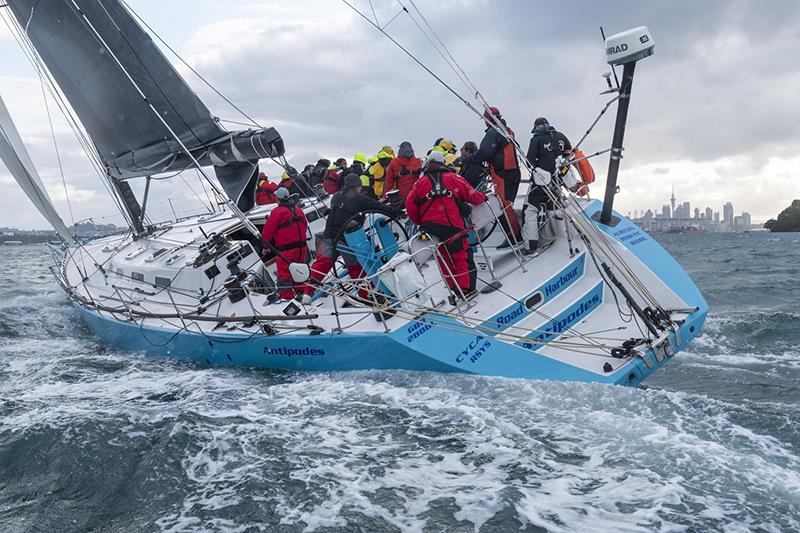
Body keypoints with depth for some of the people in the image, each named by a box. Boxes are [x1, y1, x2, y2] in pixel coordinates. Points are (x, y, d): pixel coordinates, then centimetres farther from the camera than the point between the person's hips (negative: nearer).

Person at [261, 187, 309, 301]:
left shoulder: (277, 212, -13)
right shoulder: (298, 210, 9)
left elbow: (268, 230, -10)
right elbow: (305, 226, 20)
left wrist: (266, 246, 1)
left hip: (286, 249, -7)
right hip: (301, 246, 7)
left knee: (284, 273, -1)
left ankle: (286, 297, -2)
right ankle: (300, 291, 31)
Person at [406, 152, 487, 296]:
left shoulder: (421, 182, 11)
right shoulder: (453, 178, 7)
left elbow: (410, 205, 6)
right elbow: (471, 195, 4)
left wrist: (420, 222, 19)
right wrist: (483, 197, 23)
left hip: (431, 226, 2)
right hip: (453, 224, -2)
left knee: (444, 257, 13)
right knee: (461, 256, 4)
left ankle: (452, 288, 15)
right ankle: (464, 288, -1)